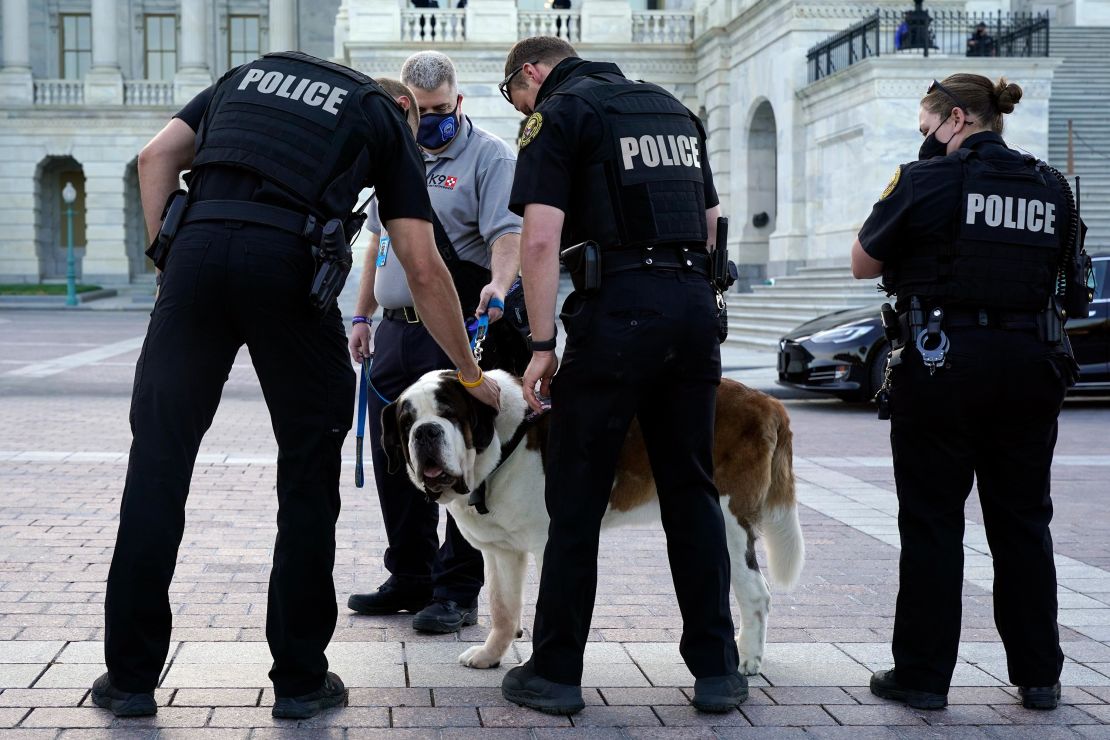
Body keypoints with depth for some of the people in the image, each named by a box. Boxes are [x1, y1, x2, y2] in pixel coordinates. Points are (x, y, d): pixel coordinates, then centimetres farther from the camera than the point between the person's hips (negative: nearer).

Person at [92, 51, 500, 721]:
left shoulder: (248, 75, 32)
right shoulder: (383, 115, 22)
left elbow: (157, 156, 15)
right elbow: (423, 269, 15)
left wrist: (165, 262, 13)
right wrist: (470, 374, 23)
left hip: (198, 241, 2)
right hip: (288, 258, -2)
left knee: (159, 458, 8)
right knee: (309, 471, 11)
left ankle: (131, 676, 12)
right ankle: (300, 679, 15)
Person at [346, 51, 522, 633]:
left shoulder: (489, 157, -4)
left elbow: (508, 233, -17)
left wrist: (499, 284, -36)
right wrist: (363, 316, 21)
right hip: (397, 330, 7)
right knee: (394, 460, 11)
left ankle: (457, 592, 2)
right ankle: (410, 581, 22)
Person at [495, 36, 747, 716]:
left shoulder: (556, 116, 0)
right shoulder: (675, 108, 21)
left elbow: (542, 239, -11)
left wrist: (543, 345, -9)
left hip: (618, 308, -6)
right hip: (695, 304, 6)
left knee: (577, 498, 2)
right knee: (692, 492, 11)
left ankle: (556, 672, 7)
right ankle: (717, 669, 13)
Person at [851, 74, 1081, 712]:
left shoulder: (928, 180, -8)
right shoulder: (1051, 187, 8)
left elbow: (864, 264, 1)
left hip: (943, 364, -5)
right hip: (1031, 365, 5)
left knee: (933, 522, 4)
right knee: (1023, 521, 13)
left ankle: (923, 675, 9)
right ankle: (1039, 675, 19)